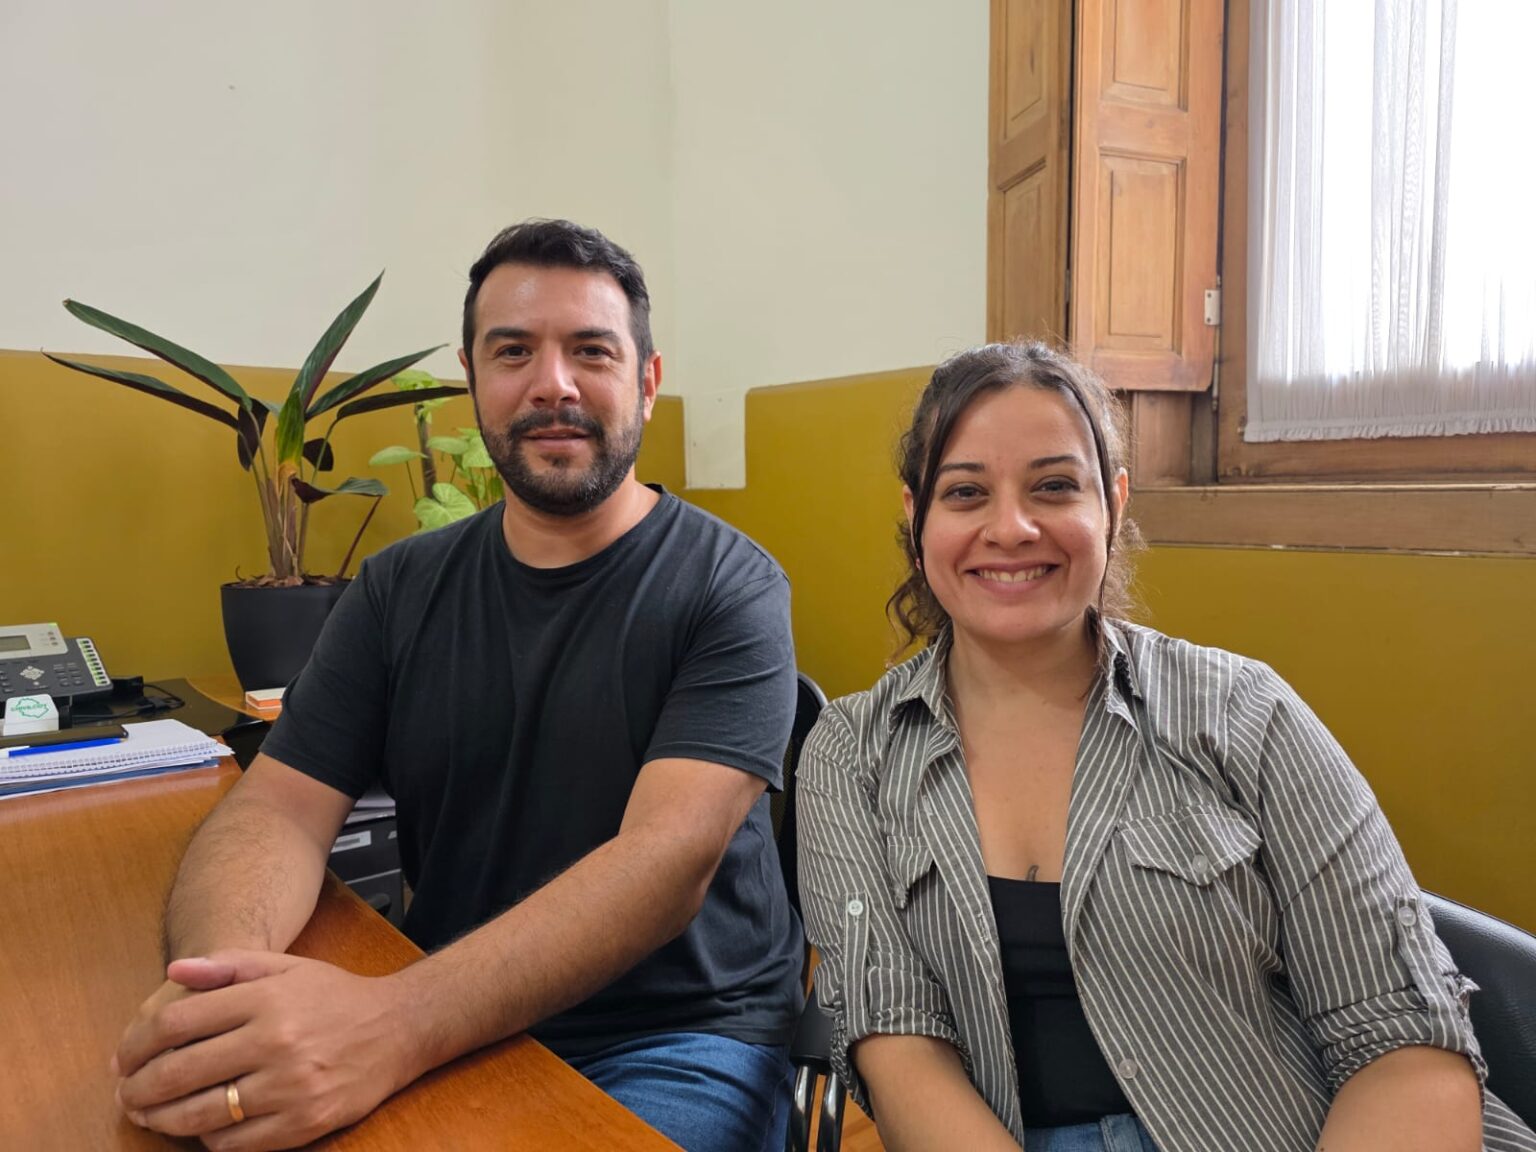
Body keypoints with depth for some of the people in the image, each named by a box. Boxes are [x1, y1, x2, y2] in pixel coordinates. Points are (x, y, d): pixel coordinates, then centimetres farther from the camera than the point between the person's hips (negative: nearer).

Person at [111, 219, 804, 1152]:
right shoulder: (400, 589, 4)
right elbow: (280, 805, -2)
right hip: (454, 1032, 3)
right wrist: (223, 968, -25)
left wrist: (394, 1024, -35)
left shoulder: (728, 587, -11)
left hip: (680, 1034, -2)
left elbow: (670, 854, -22)